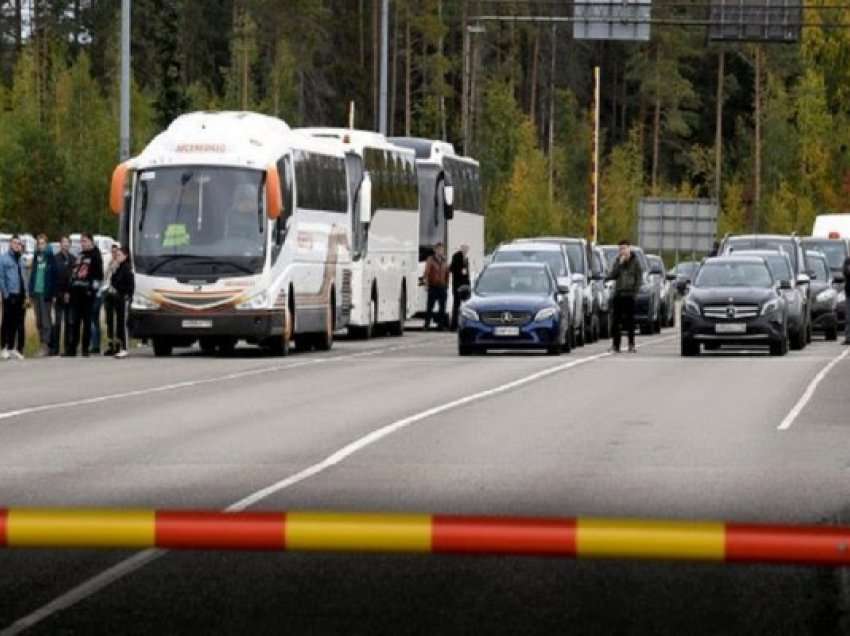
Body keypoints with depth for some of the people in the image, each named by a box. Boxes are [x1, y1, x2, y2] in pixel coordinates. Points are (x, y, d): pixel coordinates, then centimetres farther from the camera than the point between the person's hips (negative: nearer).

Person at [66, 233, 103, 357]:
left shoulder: (95, 256, -2)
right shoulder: (80, 256, 20)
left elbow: (98, 274, -9)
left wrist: (93, 287, -17)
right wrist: (70, 289, 15)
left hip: (87, 292, -7)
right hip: (76, 292, 7)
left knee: (87, 321, -2)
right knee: (74, 321, 5)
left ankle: (85, 349, 1)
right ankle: (71, 349, 7)